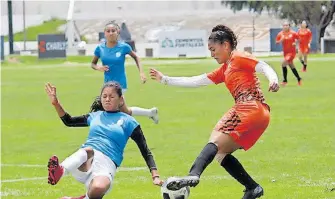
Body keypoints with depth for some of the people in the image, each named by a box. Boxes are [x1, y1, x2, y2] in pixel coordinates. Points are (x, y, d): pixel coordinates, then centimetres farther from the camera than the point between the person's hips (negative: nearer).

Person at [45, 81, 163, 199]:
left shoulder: (128, 122, 13)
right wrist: (56, 103, 21)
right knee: (88, 150, -39)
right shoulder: (95, 116, 24)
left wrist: (155, 176, -3)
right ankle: (59, 171, -64)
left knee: (99, 188, -42)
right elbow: (68, 121, 37)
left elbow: (145, 152, 10)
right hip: (82, 164, 3)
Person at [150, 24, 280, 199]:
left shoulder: (238, 58, 5)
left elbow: (264, 67, -8)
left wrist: (273, 79, -29)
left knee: (215, 142, -22)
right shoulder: (224, 70, 29)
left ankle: (193, 175, -43)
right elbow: (195, 81, 30)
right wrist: (164, 79, 31)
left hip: (251, 108, -9)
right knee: (220, 153, 7)